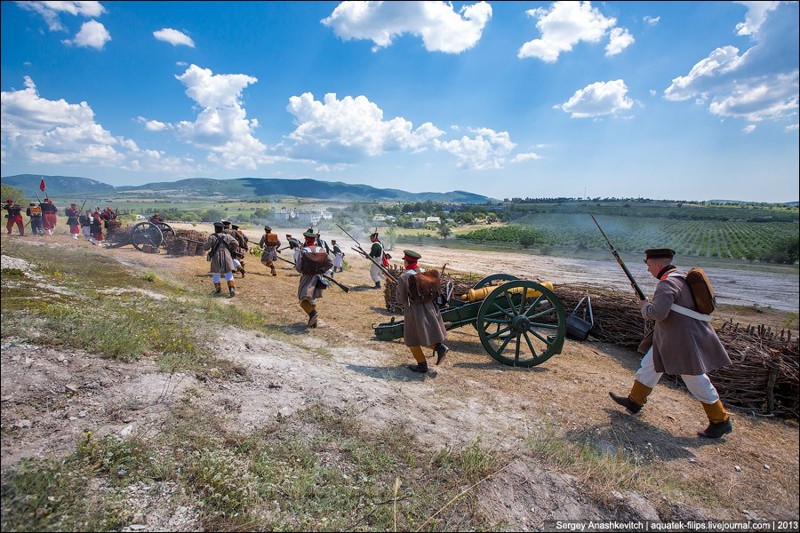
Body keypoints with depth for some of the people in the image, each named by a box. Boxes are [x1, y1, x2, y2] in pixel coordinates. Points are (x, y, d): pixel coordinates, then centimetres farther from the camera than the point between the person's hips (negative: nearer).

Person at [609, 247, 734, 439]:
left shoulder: (667, 283, -21)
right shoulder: (680, 276, 11)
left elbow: (658, 313, -30)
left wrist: (645, 305, -11)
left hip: (684, 339, -11)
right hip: (671, 337, 11)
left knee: (696, 380, 1)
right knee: (650, 365, 15)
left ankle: (720, 421, 16)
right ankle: (635, 401, 24)